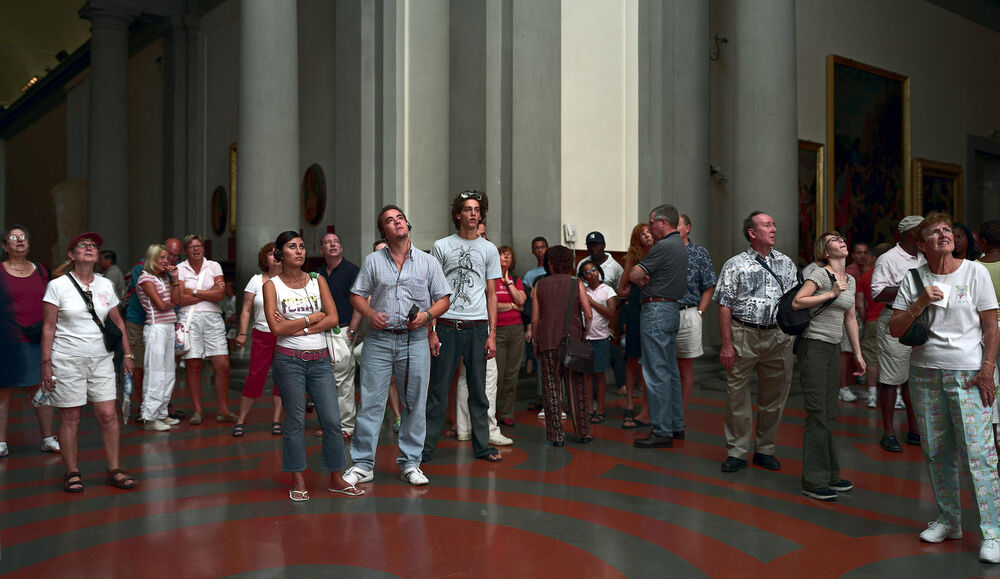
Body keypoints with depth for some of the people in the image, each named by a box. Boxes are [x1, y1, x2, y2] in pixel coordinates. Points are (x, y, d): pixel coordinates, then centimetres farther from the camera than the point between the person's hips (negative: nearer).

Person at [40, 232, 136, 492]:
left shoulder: (105, 285, 9)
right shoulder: (57, 285, -2)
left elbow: (117, 321, 15)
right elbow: (48, 327, -4)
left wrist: (127, 354, 12)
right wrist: (46, 363, -9)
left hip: (101, 359, 3)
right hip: (67, 361, -3)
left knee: (108, 415, 0)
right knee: (70, 418, 3)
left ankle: (114, 470, 9)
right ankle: (72, 473, 16)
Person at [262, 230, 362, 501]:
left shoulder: (318, 280, 9)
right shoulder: (272, 285, 1)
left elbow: (333, 318, -2)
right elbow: (276, 328, -10)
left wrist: (297, 328, -10)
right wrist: (312, 318, -6)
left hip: (320, 359, 3)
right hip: (289, 360, -3)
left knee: (332, 420, 0)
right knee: (295, 420, 2)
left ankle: (336, 478, 13)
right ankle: (298, 481, 15)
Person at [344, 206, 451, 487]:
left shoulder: (428, 262, 7)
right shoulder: (373, 261, 8)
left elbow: (443, 299, 8)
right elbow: (357, 295, 10)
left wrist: (427, 315, -11)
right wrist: (370, 313, -9)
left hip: (415, 340, 0)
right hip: (379, 339, 0)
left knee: (415, 403, 5)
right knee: (370, 402, 0)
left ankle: (410, 463, 17)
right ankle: (363, 464, 9)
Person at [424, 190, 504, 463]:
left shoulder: (489, 249, 10)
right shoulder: (441, 246, 5)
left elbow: (491, 294, 10)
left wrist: (492, 334, 3)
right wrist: (432, 331, -4)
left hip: (477, 328, 2)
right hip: (447, 326, -2)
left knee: (478, 390, 8)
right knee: (438, 389, 1)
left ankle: (482, 446, 18)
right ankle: (426, 447, 10)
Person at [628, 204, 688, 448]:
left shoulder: (663, 247, -15)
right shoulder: (680, 246, 17)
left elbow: (634, 275, -17)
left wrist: (641, 279, 4)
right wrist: (647, 279, -3)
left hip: (656, 311, -10)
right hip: (672, 310, 10)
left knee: (657, 373, -7)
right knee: (671, 371, 14)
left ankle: (662, 432, -4)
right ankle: (676, 425, 22)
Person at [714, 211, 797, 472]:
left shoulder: (785, 263, 11)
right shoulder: (735, 265, 0)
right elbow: (725, 306, -4)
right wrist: (727, 344, -10)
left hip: (778, 336, 4)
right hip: (744, 335, -3)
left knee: (774, 395, 9)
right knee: (737, 394, 0)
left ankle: (765, 449, 24)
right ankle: (737, 451, 12)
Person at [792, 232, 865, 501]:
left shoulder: (851, 281, 15)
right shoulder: (820, 275, -8)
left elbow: (850, 319, 20)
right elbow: (796, 302, -18)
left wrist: (858, 354, 18)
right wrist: (831, 293, -17)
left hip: (834, 348, 8)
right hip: (814, 347, -8)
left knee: (830, 414, 12)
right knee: (817, 414, -7)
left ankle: (830, 475, 21)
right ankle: (814, 481, -1)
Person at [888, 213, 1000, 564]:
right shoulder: (913, 279, 4)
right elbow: (895, 330, 2)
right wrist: (920, 303, -13)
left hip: (968, 374, -3)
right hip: (925, 373, 3)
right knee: (936, 452, 9)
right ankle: (949, 521, 24)